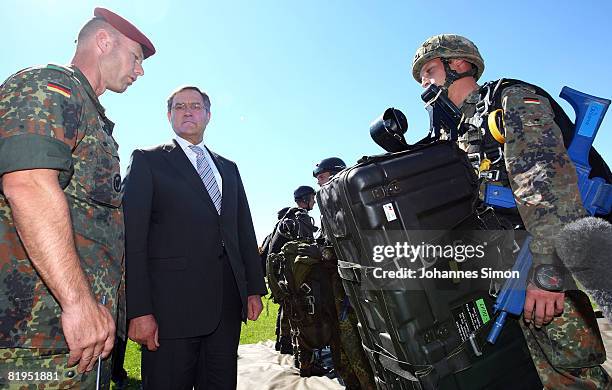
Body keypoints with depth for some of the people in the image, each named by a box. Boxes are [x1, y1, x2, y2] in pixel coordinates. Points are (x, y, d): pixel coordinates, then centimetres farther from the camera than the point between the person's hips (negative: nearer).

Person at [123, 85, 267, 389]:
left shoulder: (228, 168, 18)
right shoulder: (147, 160, 3)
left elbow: (245, 232, 15)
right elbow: (132, 237, -6)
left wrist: (254, 288, 9)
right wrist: (138, 310, -12)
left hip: (228, 305, 5)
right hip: (172, 306, -4)